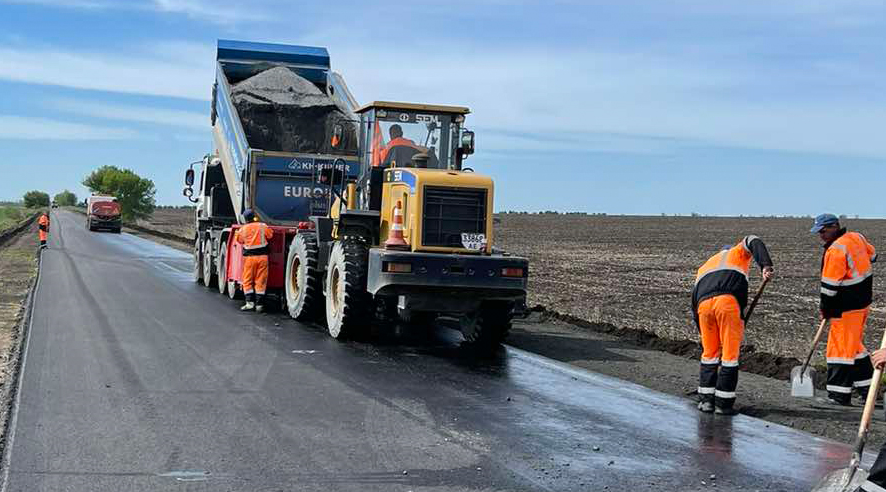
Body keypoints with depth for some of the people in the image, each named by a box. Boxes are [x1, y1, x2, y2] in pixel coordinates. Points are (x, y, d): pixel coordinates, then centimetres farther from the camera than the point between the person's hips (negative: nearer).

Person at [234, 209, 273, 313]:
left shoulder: (242, 229, -1)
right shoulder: (263, 226, -2)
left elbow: (239, 240, 13)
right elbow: (270, 235, 11)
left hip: (249, 257, -1)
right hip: (262, 256, 1)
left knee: (247, 281, 8)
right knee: (261, 282, 4)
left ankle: (250, 302, -2)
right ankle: (259, 305, 3)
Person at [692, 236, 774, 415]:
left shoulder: (703, 268, 39)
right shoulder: (738, 252, 29)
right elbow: (754, 242, 6)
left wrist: (702, 333, 35)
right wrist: (766, 266, -8)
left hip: (704, 304, 4)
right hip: (729, 301, -4)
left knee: (709, 353, 18)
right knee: (730, 353, 5)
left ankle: (706, 400, 18)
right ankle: (723, 404, 7)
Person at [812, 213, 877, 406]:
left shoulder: (835, 251, -21)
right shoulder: (857, 238, 5)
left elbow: (829, 286, -18)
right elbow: (872, 256, 23)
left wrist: (825, 310, -7)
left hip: (847, 307, -9)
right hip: (863, 301, 9)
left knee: (841, 347, -4)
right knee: (853, 344, 20)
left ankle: (840, 395, -3)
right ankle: (867, 388, 25)